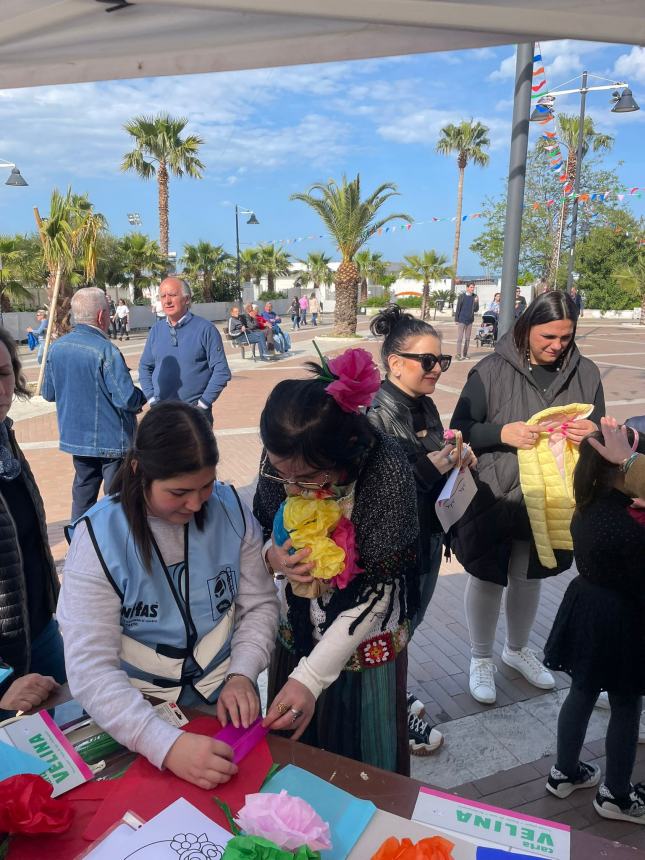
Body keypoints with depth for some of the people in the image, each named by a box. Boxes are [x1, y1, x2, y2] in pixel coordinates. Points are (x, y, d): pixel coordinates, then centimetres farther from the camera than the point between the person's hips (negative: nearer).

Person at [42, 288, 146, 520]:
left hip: (74, 437, 7)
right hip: (112, 440, -6)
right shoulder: (105, 350, -21)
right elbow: (127, 399, -24)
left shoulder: (56, 348, -1)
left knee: (82, 494, 19)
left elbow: (48, 393, 9)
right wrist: (141, 397, -3)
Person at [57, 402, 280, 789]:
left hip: (226, 694, 2)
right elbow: (90, 669, -22)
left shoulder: (231, 509, -10)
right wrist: (167, 745, -33)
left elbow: (260, 604, -1)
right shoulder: (98, 538, -18)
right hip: (139, 707, -1)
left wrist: (242, 674, -17)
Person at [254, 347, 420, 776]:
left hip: (364, 644, -4)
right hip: (295, 635, 4)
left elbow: (378, 588, -24)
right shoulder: (280, 458, -16)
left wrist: (310, 677, -25)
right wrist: (273, 556, -21)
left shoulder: (385, 467, -29)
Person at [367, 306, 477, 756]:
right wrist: (428, 469, -26)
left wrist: (456, 460, -4)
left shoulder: (425, 406, 2)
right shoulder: (376, 415, -23)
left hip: (427, 536, 8)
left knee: (409, 622, 23)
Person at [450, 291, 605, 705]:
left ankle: (517, 649, 47)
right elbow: (460, 431, -8)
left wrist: (593, 433, -16)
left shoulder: (585, 373, 0)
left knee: (530, 577, 21)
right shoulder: (492, 370, -10)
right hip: (494, 497, -3)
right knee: (488, 578, 11)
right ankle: (481, 658, 35)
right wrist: (502, 433, -26)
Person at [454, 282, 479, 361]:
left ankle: (465, 354, 18)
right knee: (460, 338, -2)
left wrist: (476, 302, -16)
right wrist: (456, 319, -5)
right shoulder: (462, 296, -5)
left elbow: (476, 310, 1)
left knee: (467, 338, 9)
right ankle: (458, 354, 2)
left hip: (470, 321, 4)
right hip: (462, 320, -4)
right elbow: (458, 308, -3)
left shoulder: (474, 297, 3)